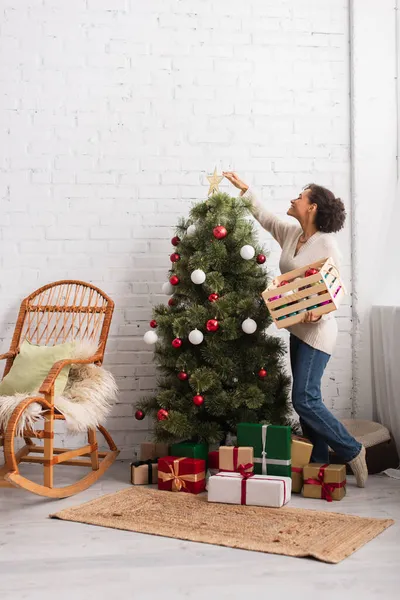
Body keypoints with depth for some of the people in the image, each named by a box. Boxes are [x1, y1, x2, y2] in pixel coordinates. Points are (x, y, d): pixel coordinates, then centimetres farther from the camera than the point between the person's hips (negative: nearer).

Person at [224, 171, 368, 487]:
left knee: (304, 399, -11)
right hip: (298, 329, 8)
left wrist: (318, 312, -33)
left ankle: (352, 451, 3)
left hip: (317, 330, -8)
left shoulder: (326, 243, -15)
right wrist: (244, 187, 22)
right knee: (307, 399, 10)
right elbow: (264, 216, 23)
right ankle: (319, 463, 17)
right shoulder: (290, 233, 7)